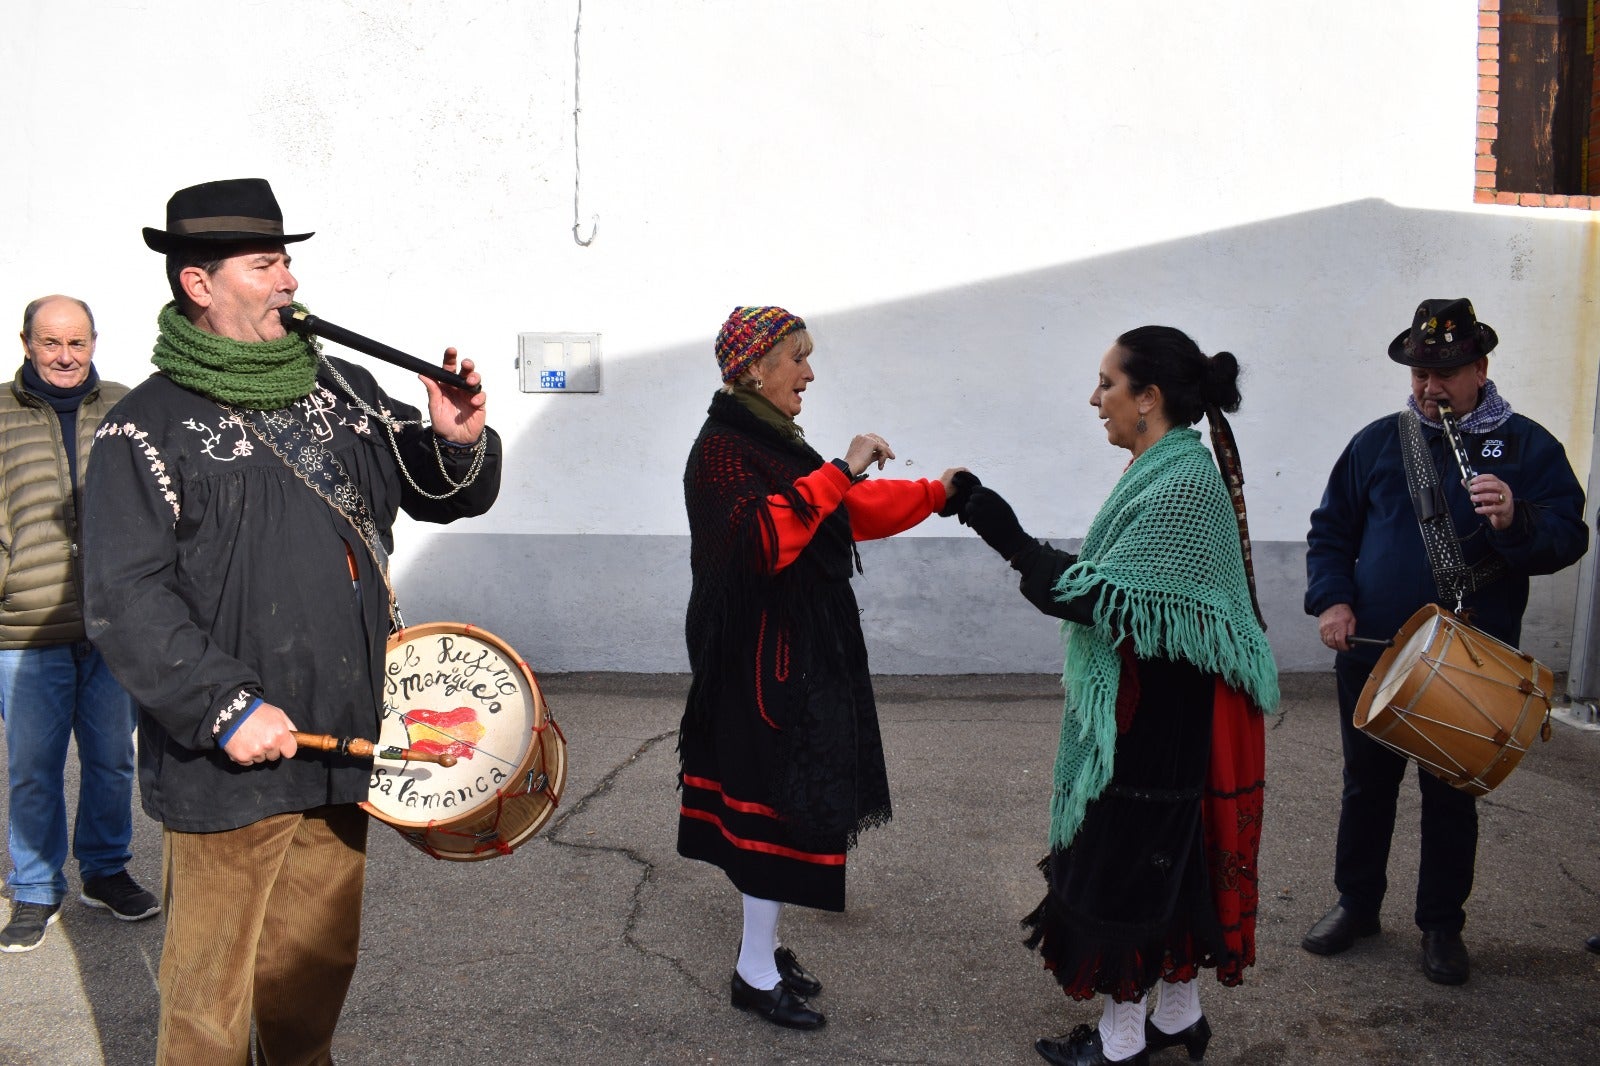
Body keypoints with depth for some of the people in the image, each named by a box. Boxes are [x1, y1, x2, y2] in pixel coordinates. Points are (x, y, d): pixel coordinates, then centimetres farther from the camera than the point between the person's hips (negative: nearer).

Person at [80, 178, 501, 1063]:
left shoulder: (344, 391, 8)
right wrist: (226, 708, -20)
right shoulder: (150, 427, -8)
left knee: (317, 967, 20)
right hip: (229, 762, -5)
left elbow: (444, 493, 15)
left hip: (340, 748, 5)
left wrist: (460, 444, -7)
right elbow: (126, 601, -13)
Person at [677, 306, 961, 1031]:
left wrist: (936, 493, 18)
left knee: (777, 799, 13)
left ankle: (764, 949, 24)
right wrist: (839, 473, -29)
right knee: (780, 802, -4)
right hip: (765, 657, -9)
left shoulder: (771, 441, 13)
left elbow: (847, 514, 21)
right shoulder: (721, 448, -14)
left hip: (799, 651, 9)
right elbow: (761, 538, -30)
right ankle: (756, 973, 9)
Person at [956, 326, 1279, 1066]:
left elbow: (1102, 596, -26)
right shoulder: (1168, 471, 9)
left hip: (1154, 720, -9)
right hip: (1143, 709, 9)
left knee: (1127, 861, 3)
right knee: (1164, 859, 18)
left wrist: (1007, 537, -22)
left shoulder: (1182, 484, -21)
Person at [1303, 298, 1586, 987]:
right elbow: (1330, 531, 8)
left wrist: (1516, 521, -28)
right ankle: (1357, 904, 31)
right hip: (1371, 653, 2)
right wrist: (1332, 599, -7)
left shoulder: (1527, 446, -1)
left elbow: (1568, 538, -8)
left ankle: (1442, 924, 26)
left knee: (1451, 796, 10)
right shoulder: (1378, 441, 4)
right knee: (1366, 785, 14)